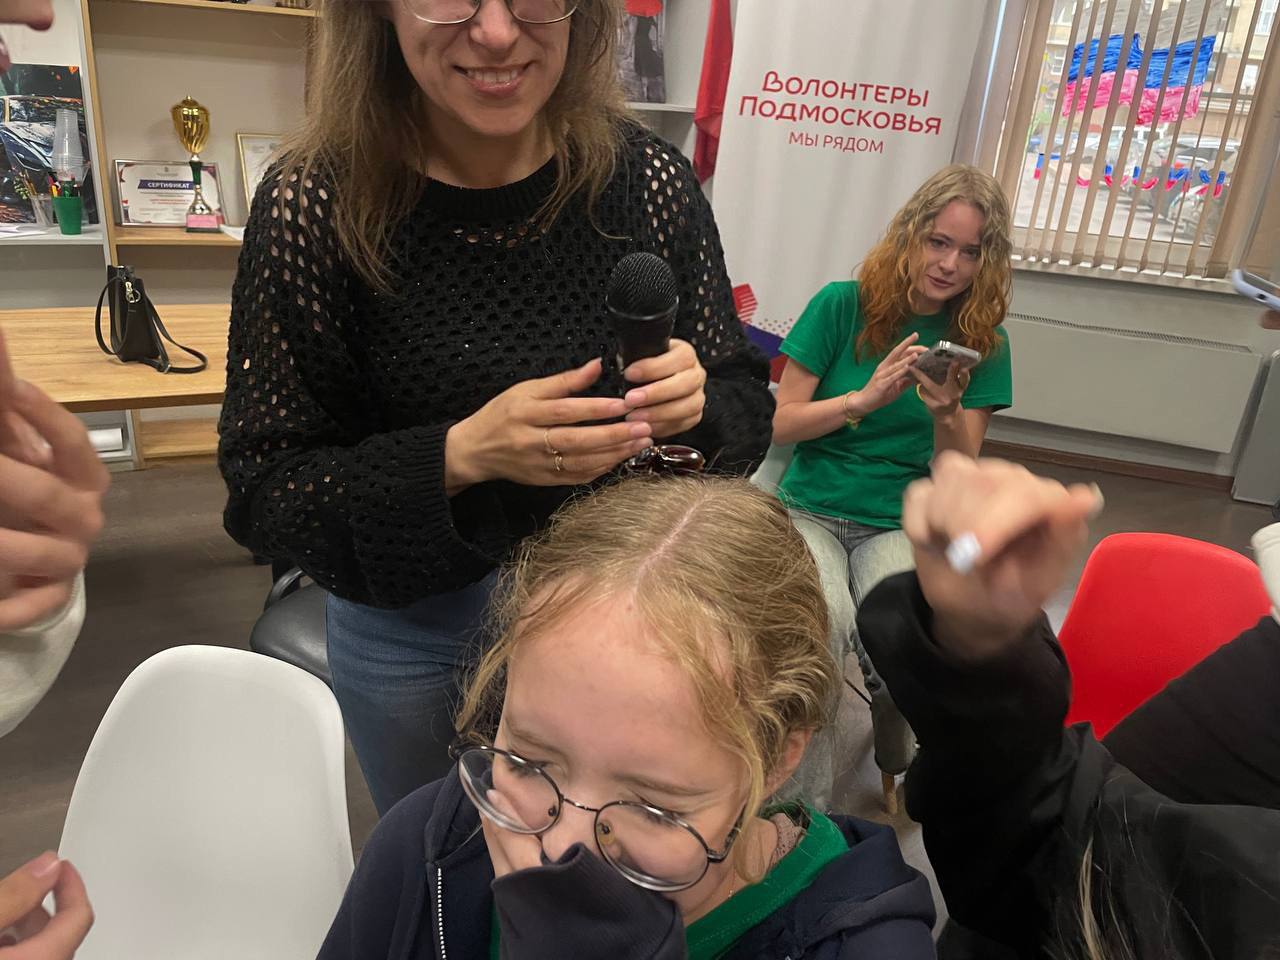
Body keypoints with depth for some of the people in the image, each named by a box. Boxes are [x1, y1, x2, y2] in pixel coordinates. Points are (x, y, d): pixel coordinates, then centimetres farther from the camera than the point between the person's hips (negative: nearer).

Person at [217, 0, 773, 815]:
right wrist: (460, 456, -30)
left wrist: (693, 409, -26)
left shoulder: (651, 179, -13)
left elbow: (747, 406, -4)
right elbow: (262, 490, -15)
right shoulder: (314, 206, -18)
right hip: (415, 632, 0)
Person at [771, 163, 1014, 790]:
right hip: (812, 504, -1)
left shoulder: (982, 343, 4)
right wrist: (865, 399, -17)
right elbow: (780, 423, -2)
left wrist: (945, 414, -20)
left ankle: (897, 771, 5)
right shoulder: (842, 306, 0)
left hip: (902, 522, 1)